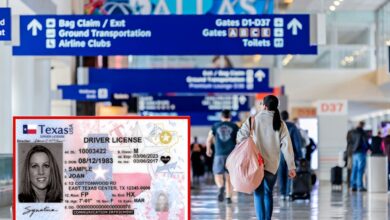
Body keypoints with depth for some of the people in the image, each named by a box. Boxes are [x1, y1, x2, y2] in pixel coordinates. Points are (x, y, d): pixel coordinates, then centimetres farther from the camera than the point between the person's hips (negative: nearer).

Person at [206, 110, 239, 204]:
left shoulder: (215, 126, 7)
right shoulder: (234, 126, 5)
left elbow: (209, 139, 11)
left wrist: (208, 149, 28)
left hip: (219, 154, -1)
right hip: (232, 154, 1)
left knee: (218, 174, 8)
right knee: (229, 177, 10)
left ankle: (221, 187, -24)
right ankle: (228, 197, 6)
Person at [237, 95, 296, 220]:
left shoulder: (254, 119, -3)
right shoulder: (280, 124, 2)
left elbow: (241, 136, -9)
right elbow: (287, 146, -2)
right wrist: (291, 167, -1)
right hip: (272, 165, 2)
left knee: (259, 194, 0)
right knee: (268, 193, 16)